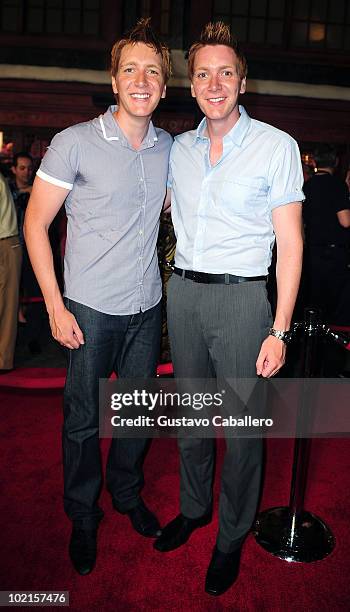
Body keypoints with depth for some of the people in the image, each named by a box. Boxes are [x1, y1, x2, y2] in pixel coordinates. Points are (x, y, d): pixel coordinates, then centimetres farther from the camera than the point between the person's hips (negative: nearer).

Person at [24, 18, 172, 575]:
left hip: (147, 306, 4)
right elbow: (35, 224, -7)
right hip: (90, 310, -4)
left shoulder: (169, 147, 5)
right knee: (83, 419, 9)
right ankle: (83, 517, 33)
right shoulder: (75, 143, -9)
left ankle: (127, 494, 42)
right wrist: (55, 308, -11)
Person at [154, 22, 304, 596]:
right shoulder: (178, 148, 9)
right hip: (183, 291, 5)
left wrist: (279, 330, -13)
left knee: (242, 426, 4)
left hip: (241, 296, -4)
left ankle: (232, 536, 27)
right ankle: (194, 507, 39)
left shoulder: (277, 146, -4)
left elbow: (290, 241, -7)